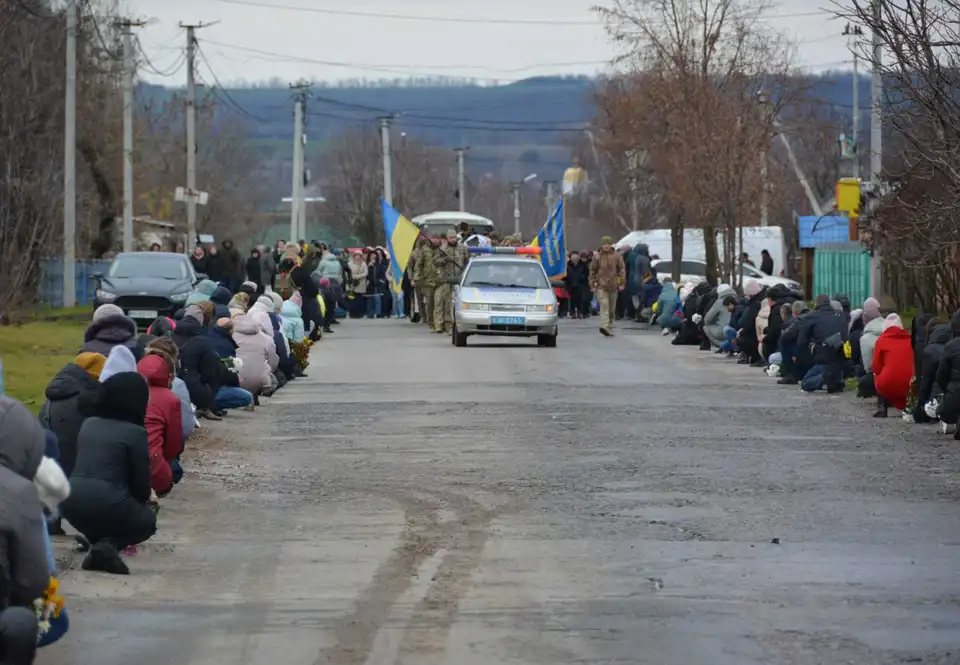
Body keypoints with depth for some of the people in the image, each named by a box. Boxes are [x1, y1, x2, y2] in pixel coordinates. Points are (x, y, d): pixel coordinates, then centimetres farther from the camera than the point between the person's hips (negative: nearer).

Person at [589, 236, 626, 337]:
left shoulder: (616, 256, 4)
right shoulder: (597, 257, 2)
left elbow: (622, 269, 6)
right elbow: (592, 271, 7)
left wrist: (622, 283, -2)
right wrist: (592, 285, 2)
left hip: (613, 286, 2)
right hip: (601, 286, -2)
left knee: (612, 309, 10)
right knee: (604, 305, -18)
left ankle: (609, 328, 22)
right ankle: (604, 326, -30)